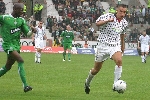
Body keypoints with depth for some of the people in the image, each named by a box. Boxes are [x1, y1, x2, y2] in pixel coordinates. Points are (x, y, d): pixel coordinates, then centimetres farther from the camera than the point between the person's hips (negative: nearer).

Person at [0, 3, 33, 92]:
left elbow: (27, 33, 3)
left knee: (8, 67, 13)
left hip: (16, 45, 6)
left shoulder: (21, 20, 6)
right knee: (21, 61, -22)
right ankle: (25, 85, -23)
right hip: (8, 45, -6)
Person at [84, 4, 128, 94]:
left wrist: (122, 50, 26)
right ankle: (87, 83, 38)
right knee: (96, 69, 9)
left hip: (115, 46, 3)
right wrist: (108, 21, -47)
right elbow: (97, 23, -30)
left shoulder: (125, 23, 4)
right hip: (103, 45, -3)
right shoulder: (109, 16, -13)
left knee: (119, 60, -29)